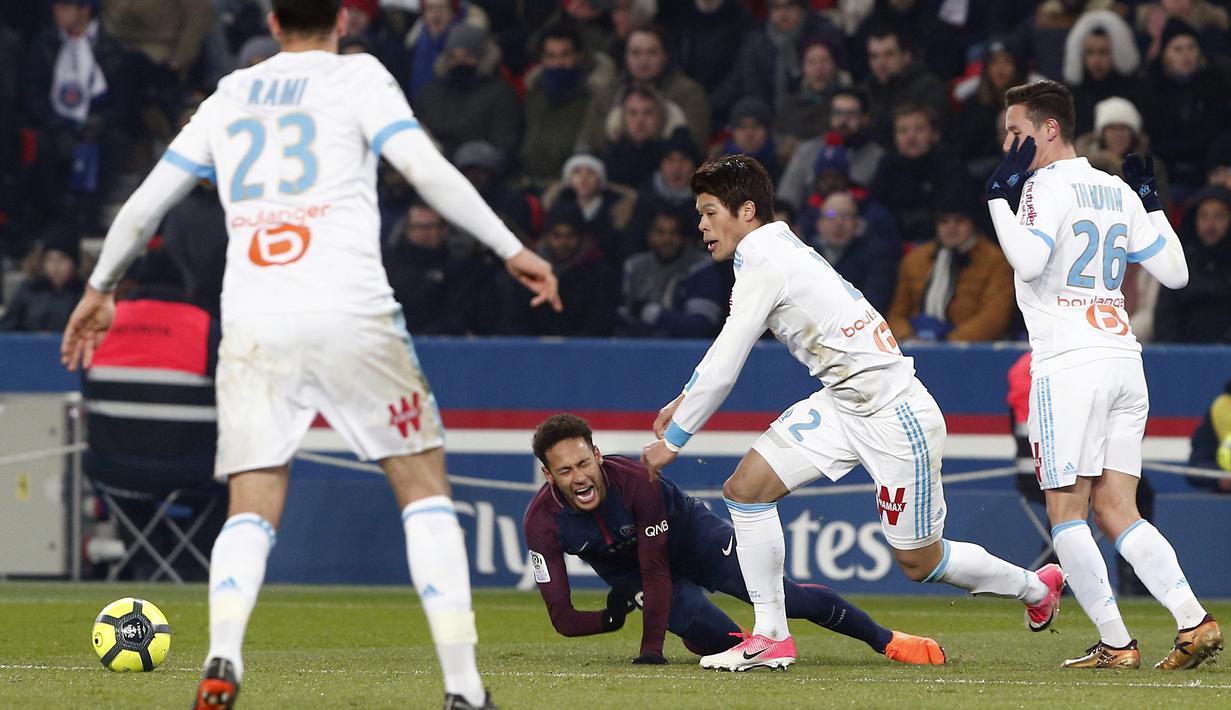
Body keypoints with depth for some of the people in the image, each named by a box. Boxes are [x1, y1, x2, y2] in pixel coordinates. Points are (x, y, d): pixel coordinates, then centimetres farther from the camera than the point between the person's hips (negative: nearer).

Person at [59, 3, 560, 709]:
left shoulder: (230, 95, 18)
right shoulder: (358, 75, 7)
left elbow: (145, 203, 20)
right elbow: (426, 169, -7)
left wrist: (99, 291, 34)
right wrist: (513, 250, -2)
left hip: (253, 328, 3)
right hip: (353, 315, -3)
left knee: (253, 513, 4)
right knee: (425, 490, 8)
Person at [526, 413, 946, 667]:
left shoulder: (636, 480, -36)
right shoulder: (542, 522, -28)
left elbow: (656, 571, -28)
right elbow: (562, 617, -24)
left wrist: (651, 649, -32)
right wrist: (612, 619, -41)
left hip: (692, 537, -2)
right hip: (631, 576, 2)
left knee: (788, 599, -11)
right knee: (708, 633, -21)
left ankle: (885, 640, 6)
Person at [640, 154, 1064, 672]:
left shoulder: (763, 262, -19)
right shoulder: (774, 251, 8)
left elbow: (722, 370, -17)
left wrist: (673, 439, -7)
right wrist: (684, 400, 26)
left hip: (894, 415, -9)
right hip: (842, 405, 9)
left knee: (919, 562, 3)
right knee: (745, 487, -4)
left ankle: (1035, 587, 28)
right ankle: (771, 637, 2)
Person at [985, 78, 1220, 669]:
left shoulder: (1048, 185, -7)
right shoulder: (1117, 192, 15)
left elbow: (1028, 261, -23)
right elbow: (1175, 272, 18)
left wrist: (999, 195, -12)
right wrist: (1152, 203, 29)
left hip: (1069, 367, -7)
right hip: (1124, 361, 7)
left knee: (1066, 513, -1)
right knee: (1116, 510, 7)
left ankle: (1116, 644, -5)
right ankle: (1194, 621, -7)